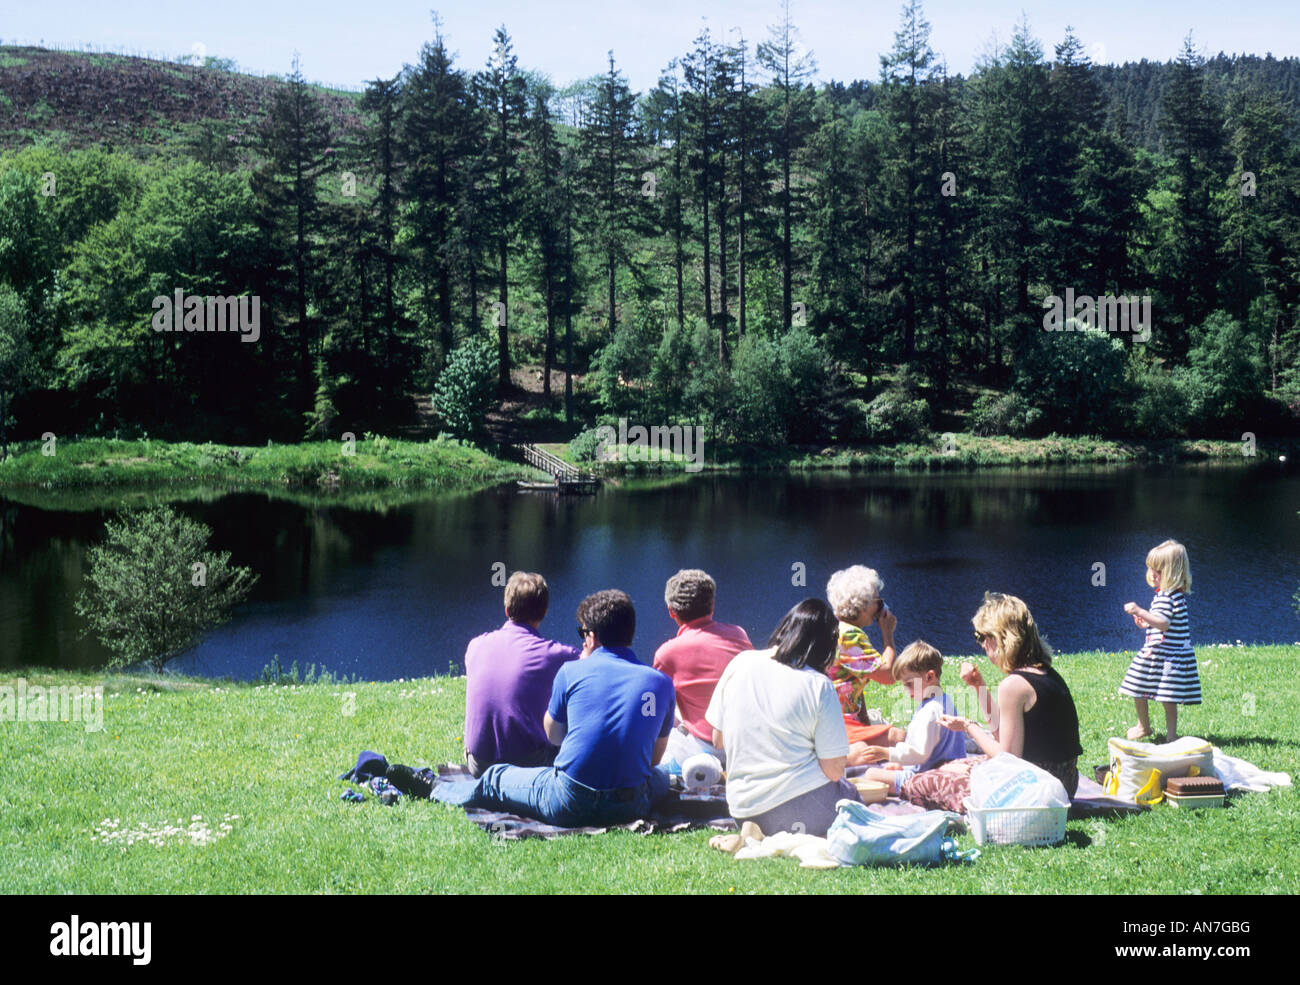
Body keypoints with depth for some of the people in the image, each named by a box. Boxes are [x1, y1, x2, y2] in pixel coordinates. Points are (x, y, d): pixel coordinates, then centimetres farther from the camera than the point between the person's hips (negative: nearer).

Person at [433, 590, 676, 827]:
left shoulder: (572, 671, 0)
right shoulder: (662, 682, 5)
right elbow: (655, 757, 13)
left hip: (570, 805, -1)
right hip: (632, 807, 1)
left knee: (495, 777, 26)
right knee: (661, 777, 37)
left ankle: (440, 791, 49)